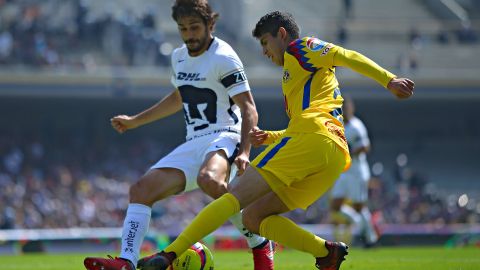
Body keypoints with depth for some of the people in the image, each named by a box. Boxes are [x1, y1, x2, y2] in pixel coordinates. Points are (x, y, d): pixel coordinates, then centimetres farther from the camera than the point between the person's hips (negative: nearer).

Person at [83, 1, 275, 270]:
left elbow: (249, 108, -15)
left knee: (209, 180, -39)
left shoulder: (223, 58, -10)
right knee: (141, 190, -9)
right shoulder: (179, 57, 14)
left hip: (224, 137, -8)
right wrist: (135, 121, 37)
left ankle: (261, 246, -24)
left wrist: (244, 152, -29)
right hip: (193, 145, 8)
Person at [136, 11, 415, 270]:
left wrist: (389, 80, -15)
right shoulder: (296, 75, 37)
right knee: (253, 217, 7)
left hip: (312, 138, -9)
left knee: (235, 196, -14)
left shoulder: (300, 49, 10)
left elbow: (348, 57, -3)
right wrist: (269, 137, 26)